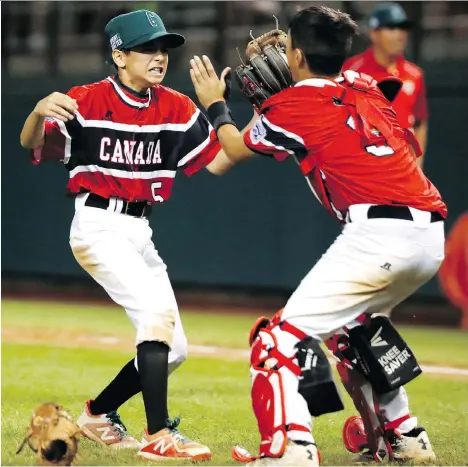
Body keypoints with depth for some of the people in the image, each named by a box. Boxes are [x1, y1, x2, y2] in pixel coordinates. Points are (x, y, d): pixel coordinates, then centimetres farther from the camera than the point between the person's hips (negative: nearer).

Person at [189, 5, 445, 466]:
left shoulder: (294, 104, 2)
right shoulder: (363, 86, 19)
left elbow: (237, 149, 21)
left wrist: (215, 107, 40)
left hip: (380, 233, -8)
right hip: (433, 236, 8)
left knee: (288, 332, -7)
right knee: (356, 325, 31)